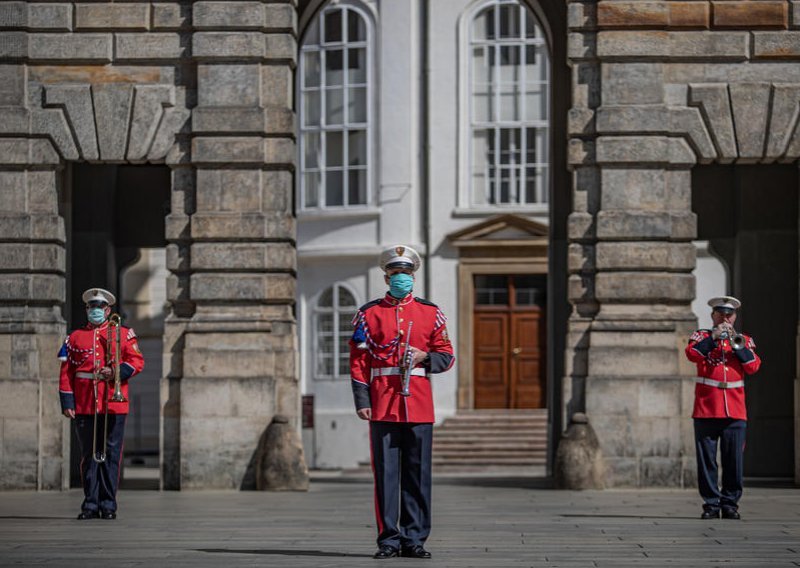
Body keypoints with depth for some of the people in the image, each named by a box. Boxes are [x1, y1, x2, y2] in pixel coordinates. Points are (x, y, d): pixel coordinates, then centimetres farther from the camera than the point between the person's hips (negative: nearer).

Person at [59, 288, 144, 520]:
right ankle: (91, 505, 7)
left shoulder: (124, 333, 9)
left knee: (111, 455, -1)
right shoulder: (75, 337, 12)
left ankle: (108, 504, 4)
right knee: (89, 455, 3)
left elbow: (137, 361, 2)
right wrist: (67, 403, -1)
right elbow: (66, 372, 8)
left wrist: (116, 372, -16)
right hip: (84, 405, 1)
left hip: (113, 404, -1)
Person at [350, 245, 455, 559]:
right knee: (386, 473, -1)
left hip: (418, 405, 1)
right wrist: (361, 401, -5)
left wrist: (424, 356, -9)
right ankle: (389, 540, 4)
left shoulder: (430, 313, 10)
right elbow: (358, 361, 3)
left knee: (418, 473, 2)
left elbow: (446, 356, 12)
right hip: (382, 405, -1)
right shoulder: (369, 313, 6)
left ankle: (415, 540, 8)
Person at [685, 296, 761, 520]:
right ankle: (711, 504, 4)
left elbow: (753, 366, 0)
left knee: (734, 460, -1)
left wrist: (737, 343, -9)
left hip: (735, 411, 1)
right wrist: (713, 338, -17)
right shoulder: (702, 336, 10)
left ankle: (730, 503, 7)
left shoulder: (744, 340, 16)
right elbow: (691, 354, -11)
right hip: (706, 409, -1)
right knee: (706, 460, -2)